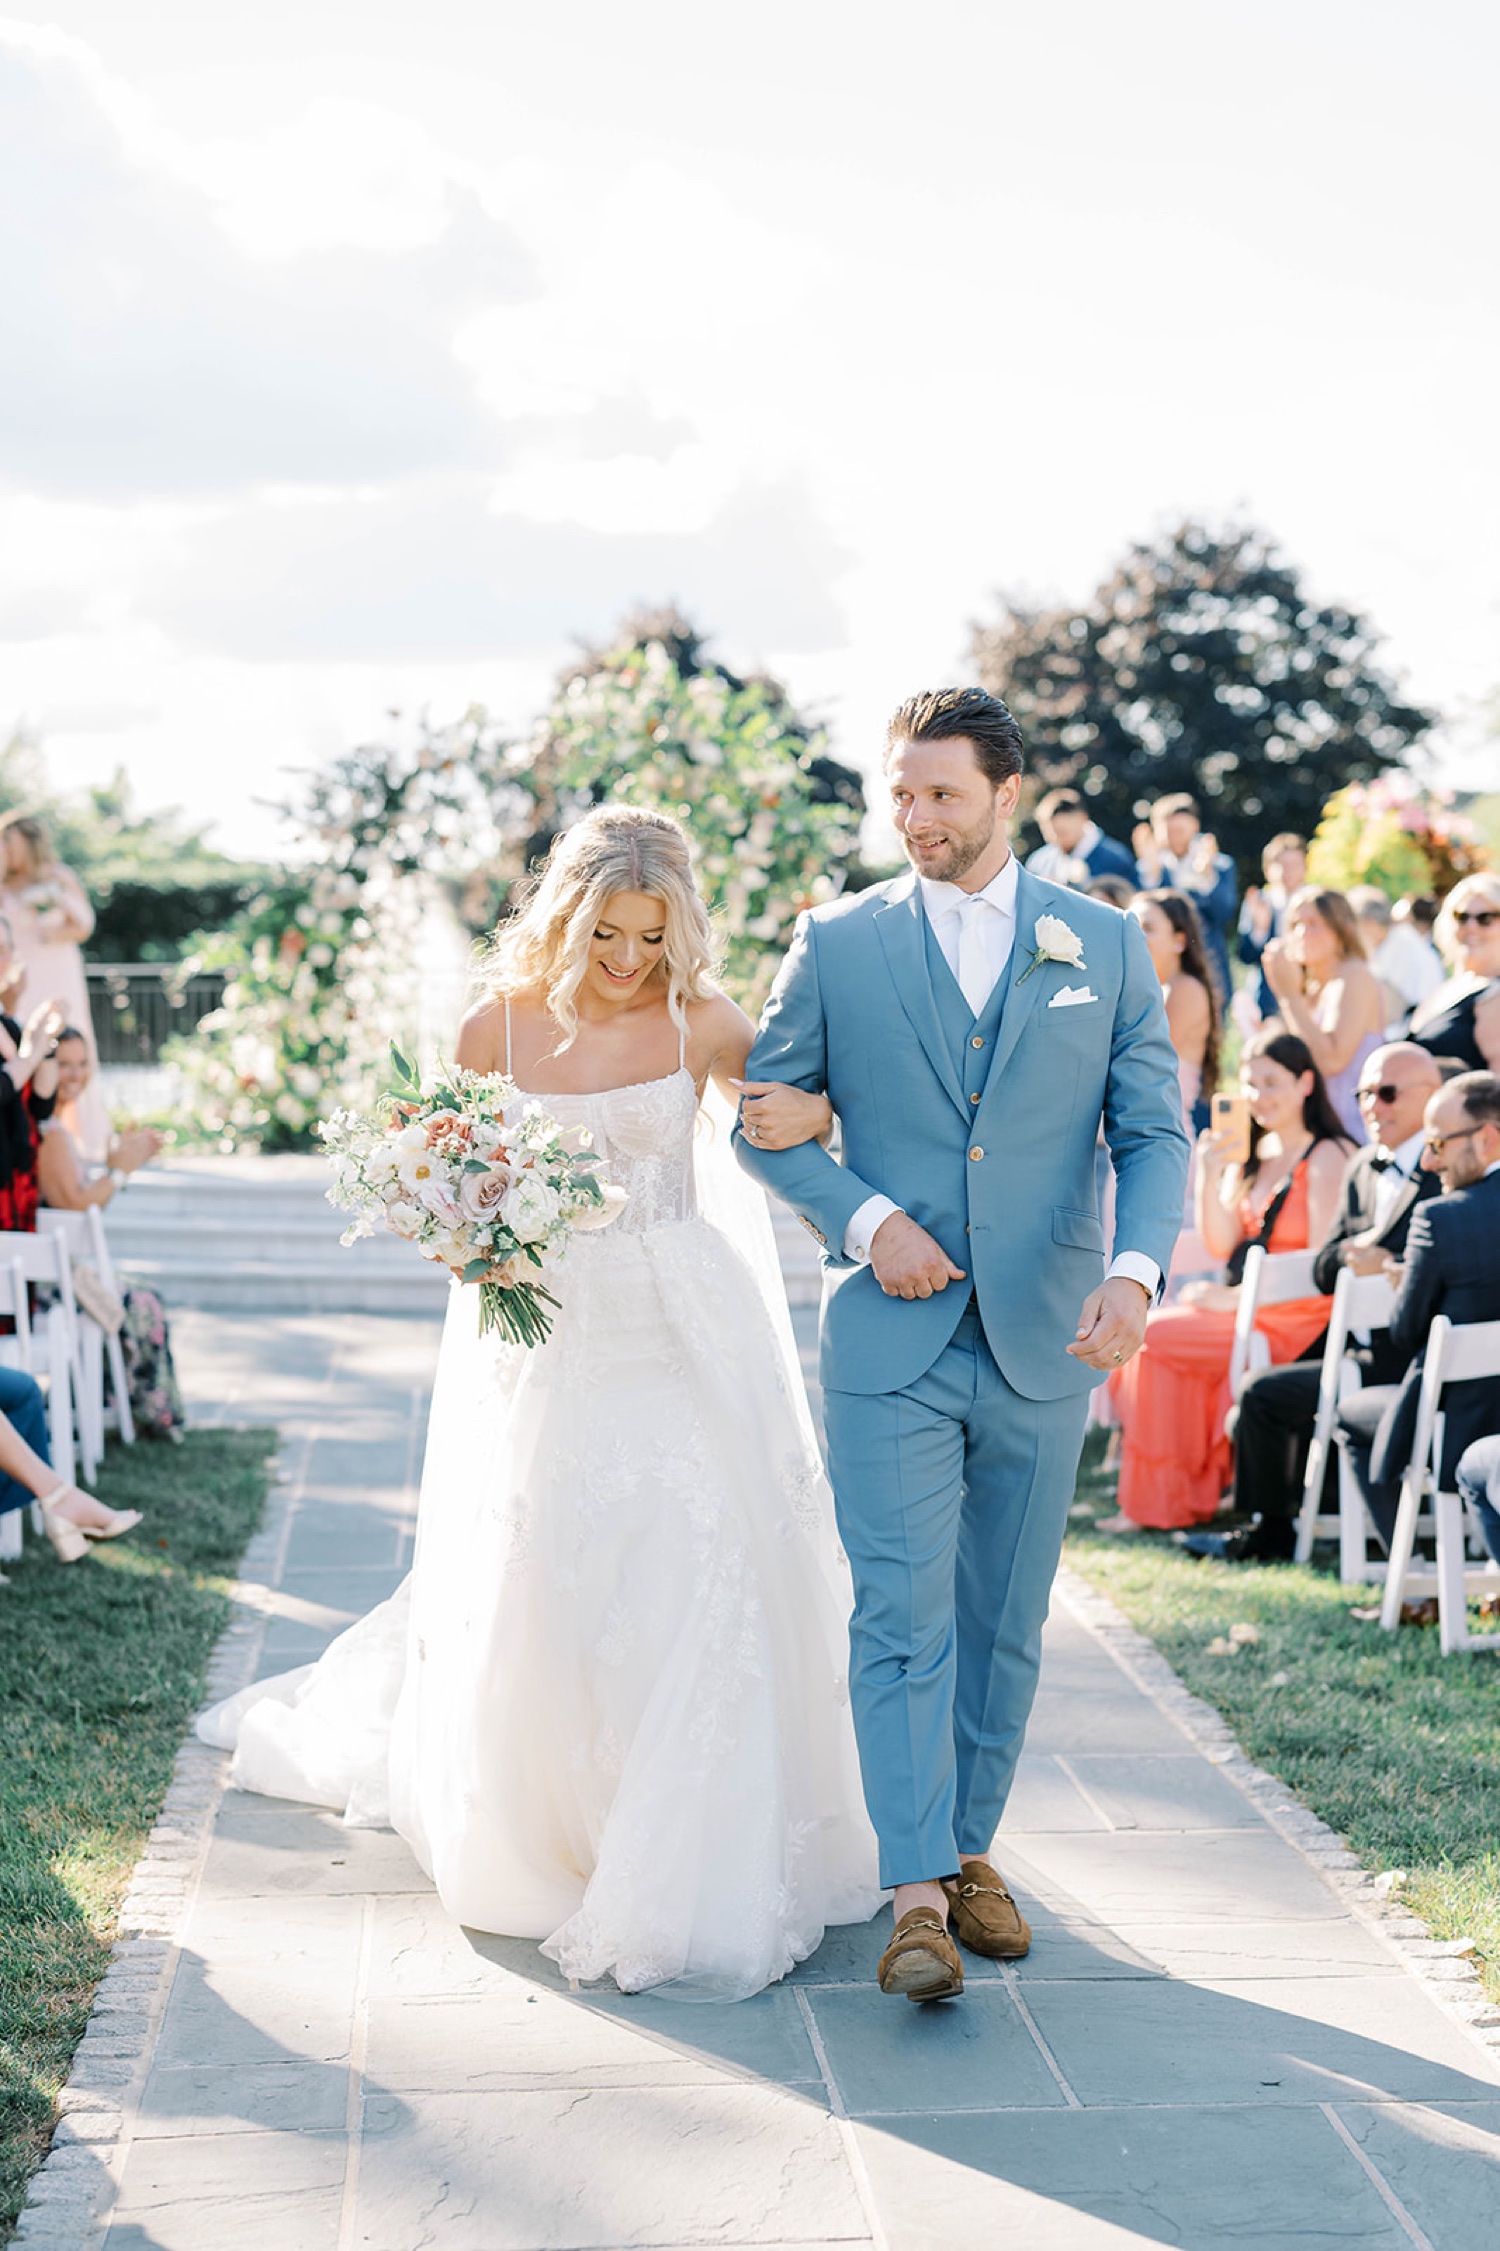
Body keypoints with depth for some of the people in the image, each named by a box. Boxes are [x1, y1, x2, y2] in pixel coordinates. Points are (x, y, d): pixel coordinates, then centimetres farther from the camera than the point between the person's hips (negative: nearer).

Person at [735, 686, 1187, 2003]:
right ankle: (918, 1893, -4)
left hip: (1045, 1344, 2)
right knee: (904, 1614, -7)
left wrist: (1136, 1268, -15)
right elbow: (764, 1120, 7)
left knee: (1004, 1622, 11)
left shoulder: (1107, 946, 5)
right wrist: (864, 1217, -10)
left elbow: (1155, 1132, 3)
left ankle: (970, 1846, 27)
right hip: (892, 1338, -1)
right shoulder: (836, 944, 3)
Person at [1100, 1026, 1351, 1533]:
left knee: (1157, 1338, -20)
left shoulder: (1327, 1157, -10)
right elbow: (1220, 1244, 10)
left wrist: (1235, 1298, -17)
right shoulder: (1251, 1152, 14)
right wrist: (1209, 1174, -5)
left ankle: (1163, 1504, -10)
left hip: (1294, 1316, -8)